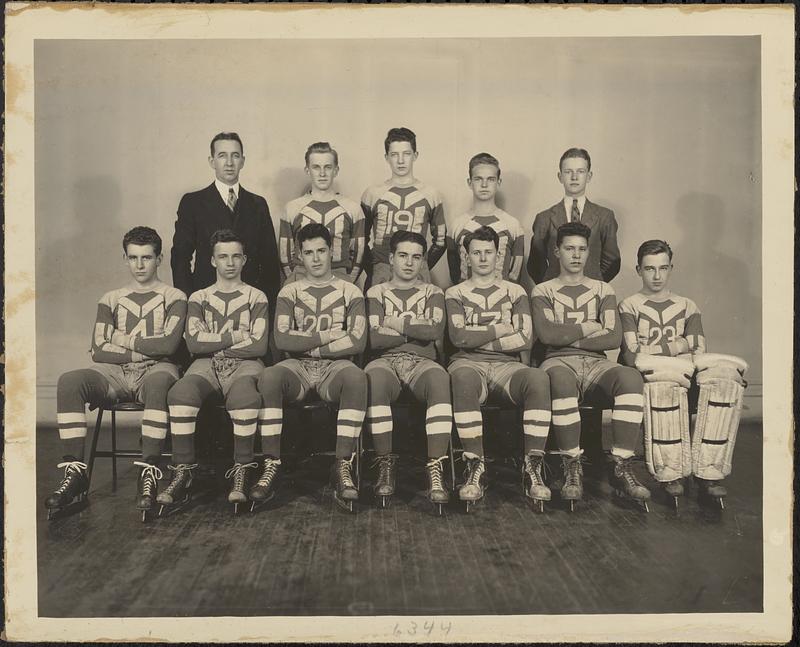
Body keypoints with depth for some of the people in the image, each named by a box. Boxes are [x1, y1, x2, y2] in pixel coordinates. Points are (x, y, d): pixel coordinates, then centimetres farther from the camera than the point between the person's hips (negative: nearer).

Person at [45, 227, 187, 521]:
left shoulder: (173, 297, 11)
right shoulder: (111, 299, 20)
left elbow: (168, 344, -7)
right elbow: (98, 351, 6)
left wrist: (125, 339, 2)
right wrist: (145, 350, -2)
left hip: (156, 370, -3)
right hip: (116, 374, 3)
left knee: (158, 382, -40)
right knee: (69, 381, -26)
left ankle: (149, 474, -40)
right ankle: (75, 472, -25)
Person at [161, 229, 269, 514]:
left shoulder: (256, 297, 13)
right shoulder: (199, 298, 18)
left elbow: (259, 346, -1)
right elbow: (194, 342, 0)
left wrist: (213, 341, 1)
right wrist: (234, 335, -3)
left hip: (245, 365, -2)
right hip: (206, 365, 2)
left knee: (245, 395, -38)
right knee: (180, 392, -32)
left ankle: (241, 475, -27)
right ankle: (182, 476, -25)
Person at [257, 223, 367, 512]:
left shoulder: (350, 292, 12)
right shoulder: (289, 292, 14)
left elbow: (357, 342, -3)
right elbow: (282, 339, -2)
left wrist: (307, 346, -3)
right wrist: (329, 336, -4)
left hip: (335, 366, -1)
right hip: (298, 368, 1)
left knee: (356, 377, -36)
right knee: (269, 376, -33)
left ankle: (343, 466, -32)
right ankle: (271, 466, -27)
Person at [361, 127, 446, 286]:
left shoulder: (430, 195, 8)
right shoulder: (372, 194, 7)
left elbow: (440, 240, 13)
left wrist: (423, 267, 4)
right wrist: (372, 270, 3)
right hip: (380, 274, 0)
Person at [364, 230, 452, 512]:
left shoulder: (432, 293, 19)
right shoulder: (376, 293, 17)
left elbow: (436, 331, -2)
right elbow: (374, 338, -1)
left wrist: (395, 323, 2)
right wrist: (417, 329, 3)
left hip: (421, 362, 1)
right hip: (385, 361, 0)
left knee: (440, 379, -36)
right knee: (375, 378, -38)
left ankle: (435, 468, -37)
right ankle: (385, 465, -25)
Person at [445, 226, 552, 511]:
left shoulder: (515, 292, 21)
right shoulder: (455, 293, 17)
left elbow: (525, 339, 4)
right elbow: (459, 337, -2)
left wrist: (478, 338, 1)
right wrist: (501, 329, 2)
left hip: (507, 365, 2)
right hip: (468, 363, -1)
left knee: (539, 378, -34)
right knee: (463, 379, -40)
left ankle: (532, 467, -30)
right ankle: (475, 467, -33)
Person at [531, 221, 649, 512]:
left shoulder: (603, 290, 21)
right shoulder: (543, 291, 15)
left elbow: (614, 338, 4)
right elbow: (547, 335, -5)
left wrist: (567, 337, -1)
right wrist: (589, 327, 3)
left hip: (596, 363, 3)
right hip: (558, 362, -2)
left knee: (631, 377, -32)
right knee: (562, 381, -40)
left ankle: (621, 466, -28)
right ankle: (572, 469, -28)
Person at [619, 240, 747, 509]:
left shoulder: (687, 307, 25)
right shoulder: (629, 307, 13)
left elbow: (696, 347, 8)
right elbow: (633, 357, -3)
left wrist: (653, 351, -7)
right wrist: (678, 348, -7)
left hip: (685, 375, 4)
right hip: (645, 377, -3)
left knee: (725, 377, -29)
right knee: (664, 383, -40)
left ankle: (708, 473, -30)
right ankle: (670, 474, -32)